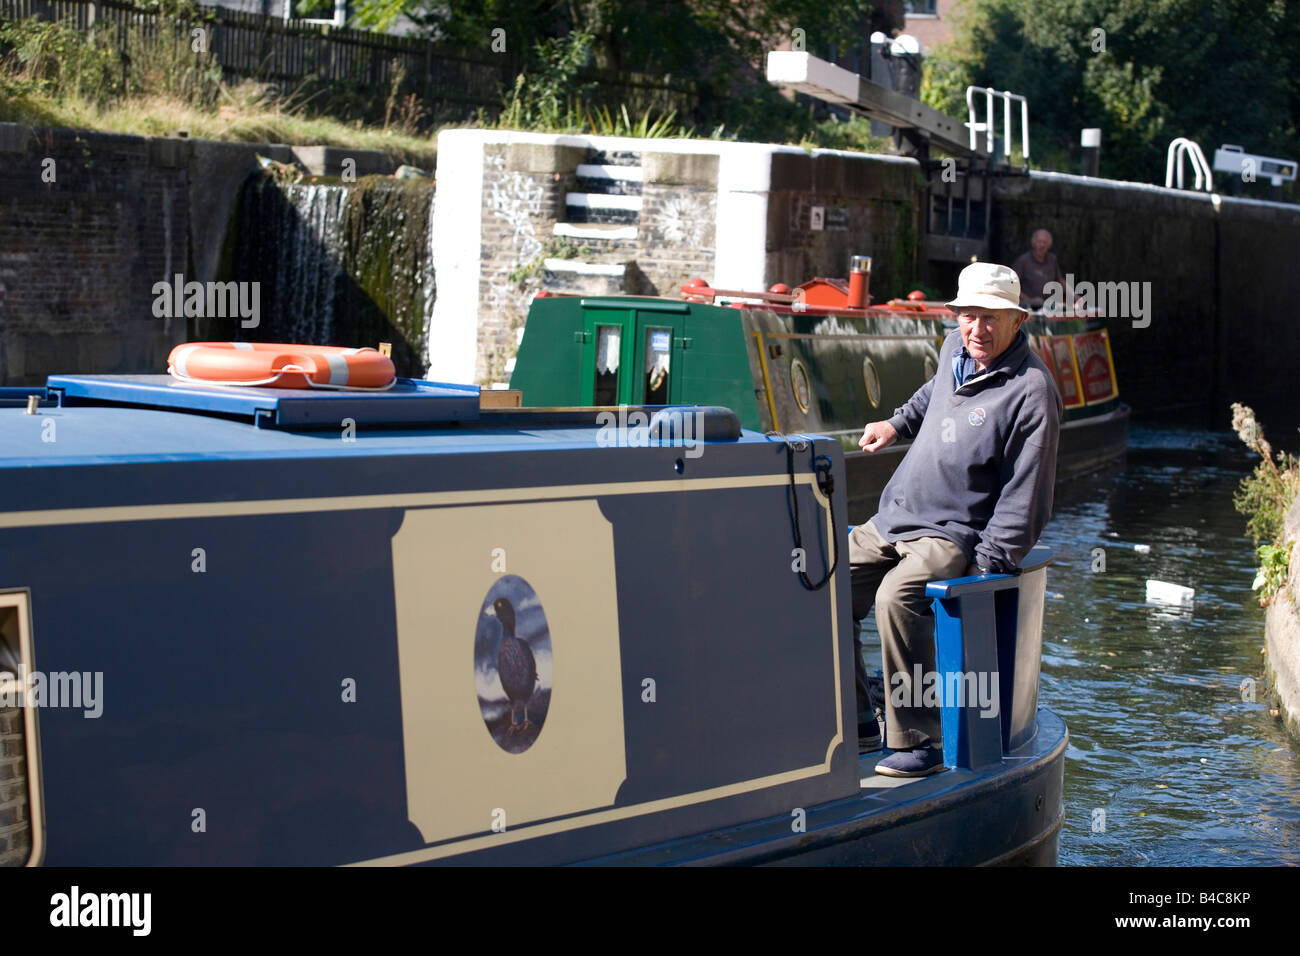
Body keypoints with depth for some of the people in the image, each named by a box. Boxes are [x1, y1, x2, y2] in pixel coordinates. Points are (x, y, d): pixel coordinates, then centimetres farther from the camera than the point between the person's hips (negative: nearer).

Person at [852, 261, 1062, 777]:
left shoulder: (1031, 391, -18)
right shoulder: (956, 348, 5)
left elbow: (1023, 497, -18)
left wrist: (987, 566, -22)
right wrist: (897, 424, 27)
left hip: (958, 533, -8)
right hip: (895, 518, 8)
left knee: (898, 596, -33)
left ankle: (919, 741, -25)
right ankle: (853, 720, 13)